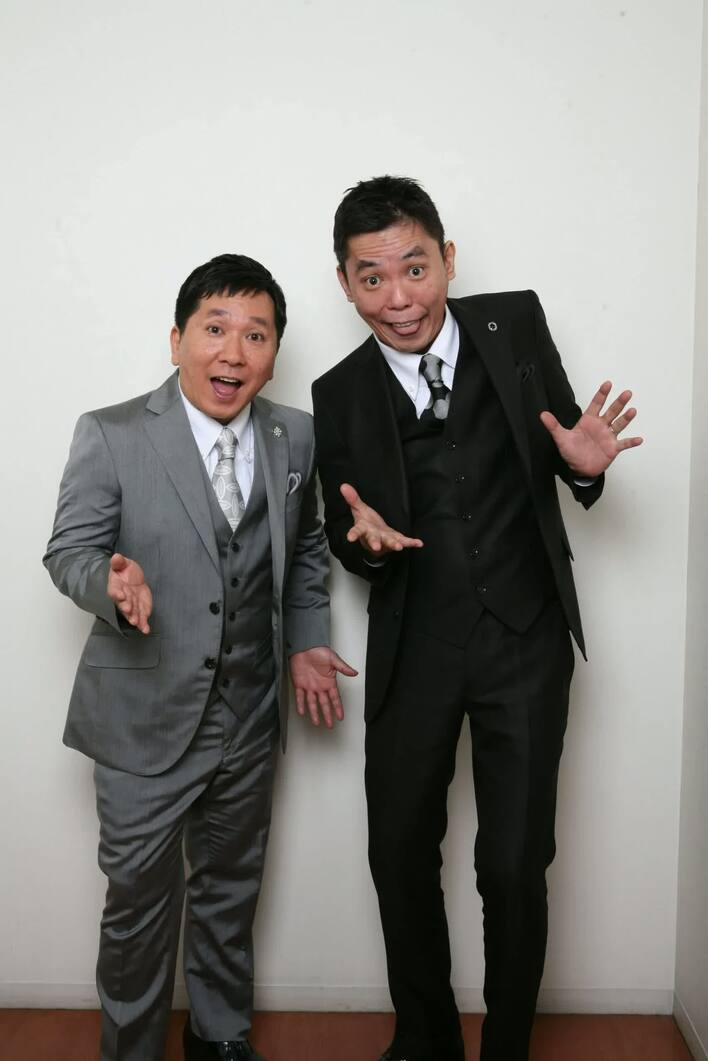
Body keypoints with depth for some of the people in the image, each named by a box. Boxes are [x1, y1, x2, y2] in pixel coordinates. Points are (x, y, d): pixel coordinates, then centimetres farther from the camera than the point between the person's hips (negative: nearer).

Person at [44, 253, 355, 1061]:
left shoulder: (295, 437, 1)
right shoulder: (111, 435, -11)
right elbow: (69, 549, -8)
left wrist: (305, 639, 4)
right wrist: (112, 584, -30)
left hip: (250, 714, 4)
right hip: (146, 716, -3)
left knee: (231, 889, 21)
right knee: (139, 899, 10)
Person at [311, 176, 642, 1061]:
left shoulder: (517, 324, -4)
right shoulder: (339, 397, -3)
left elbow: (563, 455, 4)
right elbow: (343, 540, 4)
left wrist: (584, 466, -19)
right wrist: (366, 540, -19)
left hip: (524, 638, -1)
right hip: (413, 648, 2)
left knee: (514, 866, 1)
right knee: (400, 854, 12)